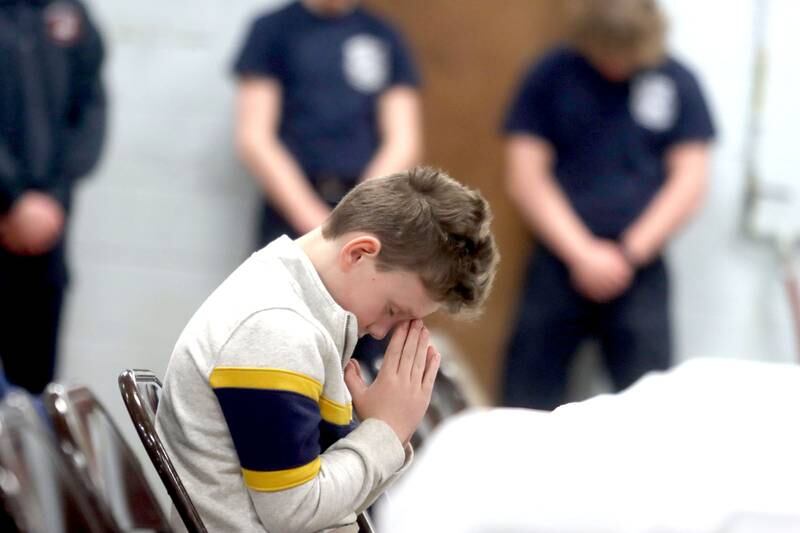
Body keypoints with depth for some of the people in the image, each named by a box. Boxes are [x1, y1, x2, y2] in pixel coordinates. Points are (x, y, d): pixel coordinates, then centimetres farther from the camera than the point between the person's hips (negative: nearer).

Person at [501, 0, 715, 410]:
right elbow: (526, 177, -1)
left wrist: (630, 253, -7)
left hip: (640, 270, 0)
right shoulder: (550, 76, 1)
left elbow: (690, 180, 2)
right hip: (558, 262, 0)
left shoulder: (677, 83, 3)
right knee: (526, 405, -2)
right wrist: (583, 253, -10)